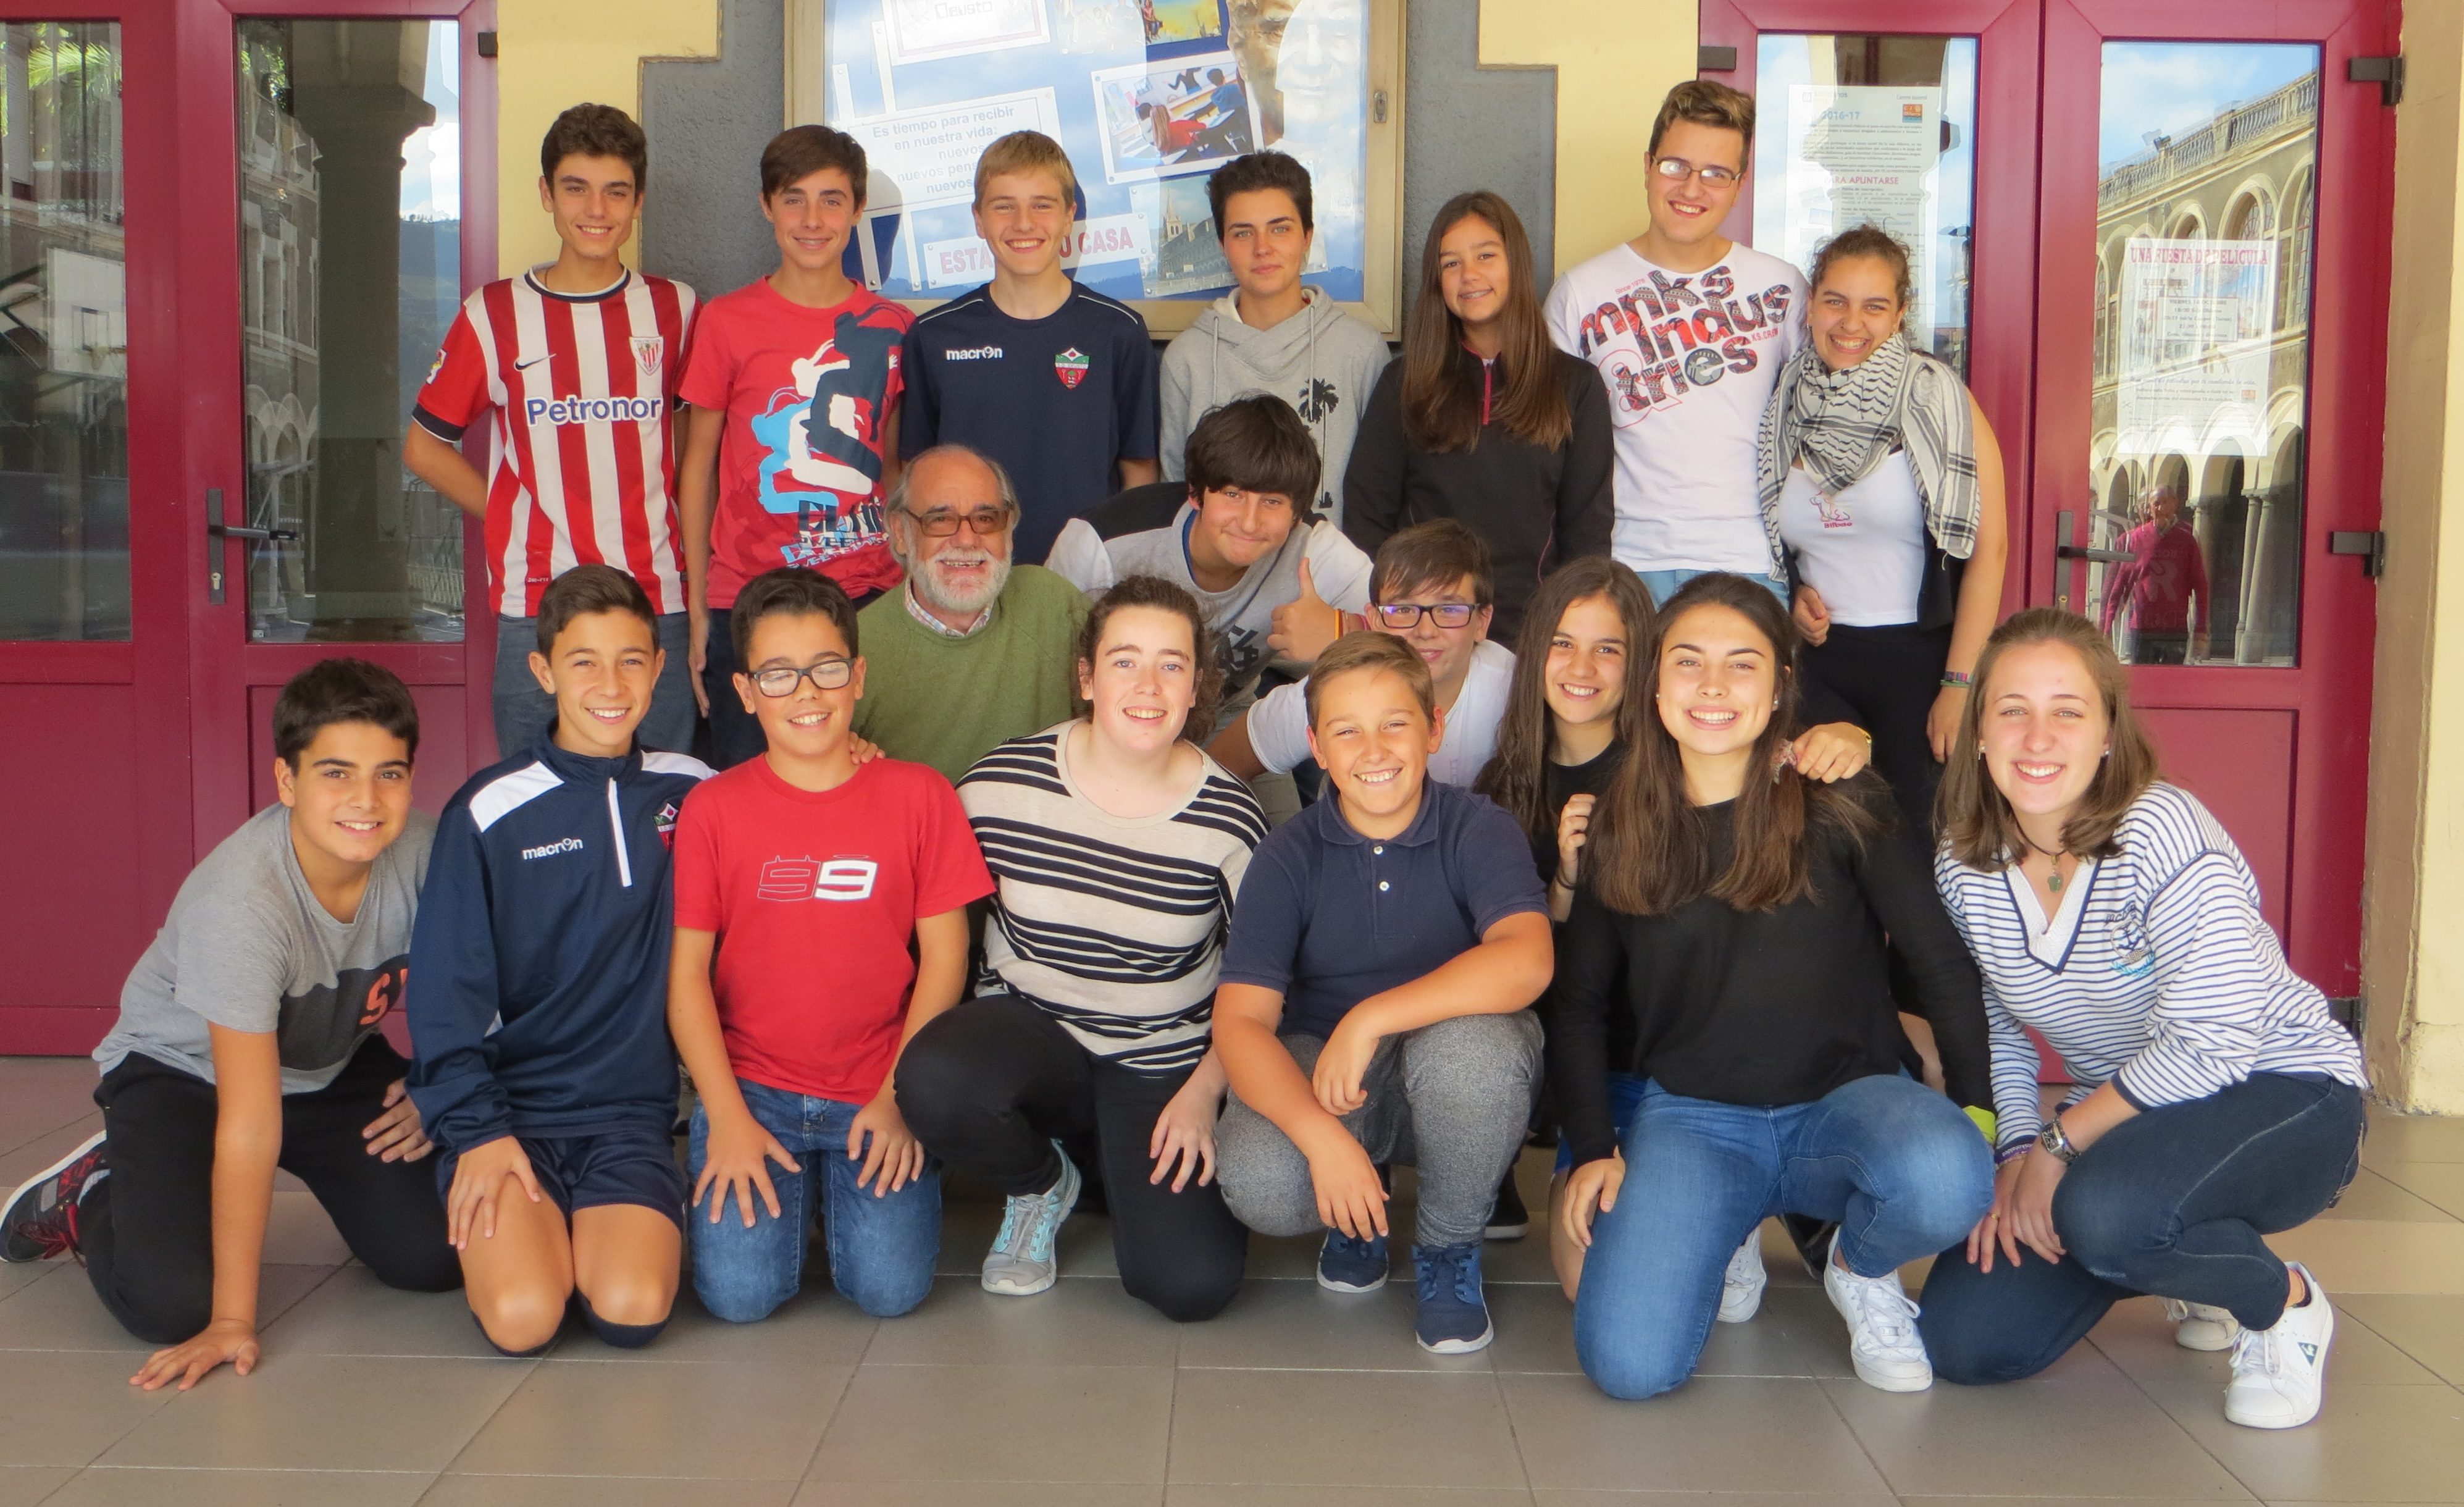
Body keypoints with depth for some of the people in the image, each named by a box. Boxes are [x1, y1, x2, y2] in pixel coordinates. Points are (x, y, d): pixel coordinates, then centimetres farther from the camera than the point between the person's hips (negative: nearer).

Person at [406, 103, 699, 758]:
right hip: (534, 609, -1)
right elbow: (425, 447, 12)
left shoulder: (674, 310, 7)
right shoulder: (495, 314, 4)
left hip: (657, 603, 1)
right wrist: (509, 518, 3)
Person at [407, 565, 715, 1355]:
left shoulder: (691, 794, 6)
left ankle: (585, 1231, 9)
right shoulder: (489, 811, -2)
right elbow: (445, 989, -1)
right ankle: (517, 1228, 10)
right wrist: (474, 1128, -9)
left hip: (632, 1111, 1)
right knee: (521, 1316, -23)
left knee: (632, 1309, -23)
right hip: (511, 1108, -1)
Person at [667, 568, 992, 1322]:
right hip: (753, 1090, 0)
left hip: (877, 1096, 0)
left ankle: (847, 1190, 16)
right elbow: (687, 970, -1)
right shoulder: (712, 808, 1)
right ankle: (789, 1189, 16)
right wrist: (728, 1118, -8)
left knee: (890, 1288, -15)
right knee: (740, 1293, -15)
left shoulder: (918, 794, 1)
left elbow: (944, 954, 0)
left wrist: (899, 1097, -7)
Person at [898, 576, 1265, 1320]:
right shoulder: (1004, 782, -9)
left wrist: (1204, 1092, -7)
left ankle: (1129, 1163, 17)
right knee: (934, 1081, -35)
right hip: (1030, 1028, 1)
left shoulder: (1229, 819, -10)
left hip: (1166, 1064, 0)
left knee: (1191, 1285, -19)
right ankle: (1040, 1184, 2)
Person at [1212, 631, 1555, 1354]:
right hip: (1313, 1076, 1)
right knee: (1257, 1184, -31)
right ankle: (1358, 1214, 9)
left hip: (1454, 1084, 0)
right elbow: (1239, 1021, -17)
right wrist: (1321, 1133, -34)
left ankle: (1449, 1245, -5)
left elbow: (1526, 961, -31)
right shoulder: (1288, 856, -7)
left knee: (1472, 1044, -36)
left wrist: (1369, 1019, -35)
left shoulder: (1480, 830, -11)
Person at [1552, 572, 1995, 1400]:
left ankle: (1863, 1269, 1)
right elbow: (1578, 1003, 11)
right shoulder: (1621, 831, 3)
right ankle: (1725, 1242, 13)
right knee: (1629, 1365, -22)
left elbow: (1941, 959, -1)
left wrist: (1977, 1110, -8)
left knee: (1944, 1181, -37)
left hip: (1845, 1099, -1)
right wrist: (1593, 1148, 0)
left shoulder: (1837, 809, -4)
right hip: (1691, 1118, 1)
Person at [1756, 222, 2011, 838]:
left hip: (1921, 655, -4)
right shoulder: (1784, 407, 7)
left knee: (1916, 839, -2)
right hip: (1818, 662, 4)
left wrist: (1961, 685, -14)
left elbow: (1986, 546, -10)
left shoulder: (1937, 399, -6)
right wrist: (1793, 593, 1)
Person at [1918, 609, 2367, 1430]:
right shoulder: (1963, 865, -6)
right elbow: (1996, 1031, 4)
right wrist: (2016, 1152, -12)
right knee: (1966, 1340, -5)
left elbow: (2211, 1047, -26)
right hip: (2119, 1117, 6)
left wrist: (2057, 1141, -21)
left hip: (2283, 1092, -6)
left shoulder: (2162, 834, -24)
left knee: (2104, 1213, -38)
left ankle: (2285, 1299, -4)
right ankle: (2182, 1260, 21)